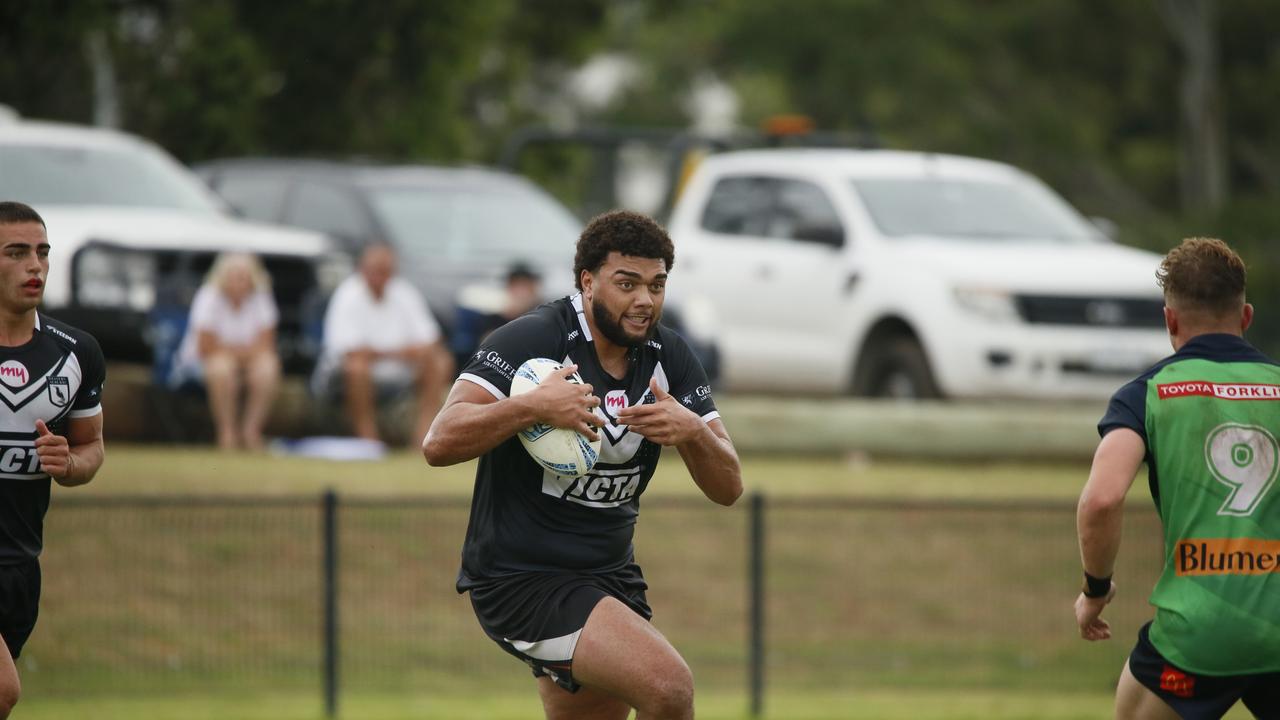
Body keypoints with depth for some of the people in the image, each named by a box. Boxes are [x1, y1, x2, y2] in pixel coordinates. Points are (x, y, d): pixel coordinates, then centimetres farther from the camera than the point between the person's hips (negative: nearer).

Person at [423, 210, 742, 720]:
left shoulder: (669, 358, 4)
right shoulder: (532, 340, -15)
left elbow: (728, 487, 1)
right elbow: (440, 443, -23)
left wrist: (692, 431, -20)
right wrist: (533, 406, -36)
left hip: (610, 576, 8)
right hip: (519, 579, -8)